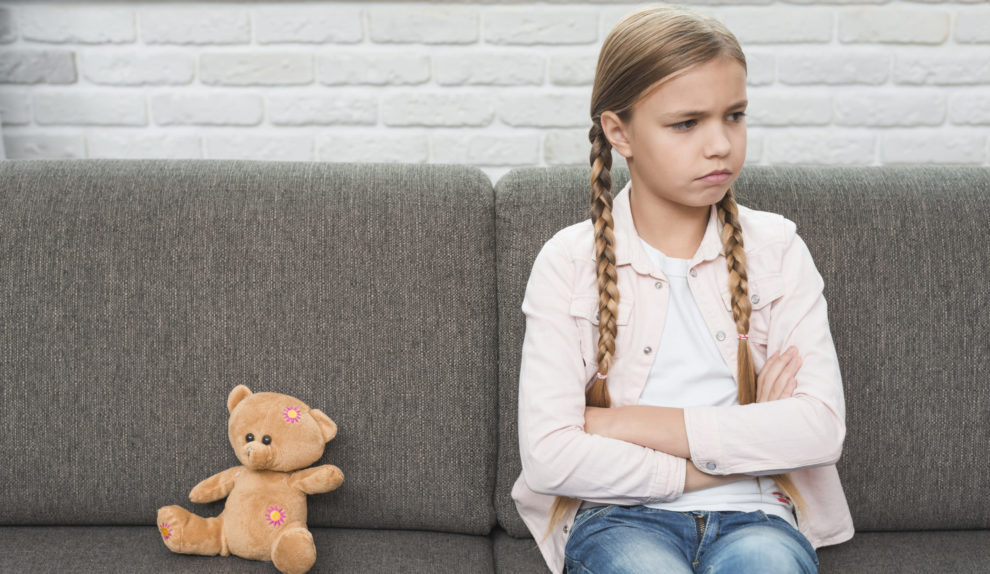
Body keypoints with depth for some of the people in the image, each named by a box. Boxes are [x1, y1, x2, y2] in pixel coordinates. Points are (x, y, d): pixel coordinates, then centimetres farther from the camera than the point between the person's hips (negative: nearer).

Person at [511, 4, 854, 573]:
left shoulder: (776, 248, 5)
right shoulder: (569, 262, -1)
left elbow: (821, 426, -7)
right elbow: (548, 455, -10)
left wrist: (631, 423, -12)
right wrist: (732, 449, -10)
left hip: (754, 515, 2)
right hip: (622, 516, -1)